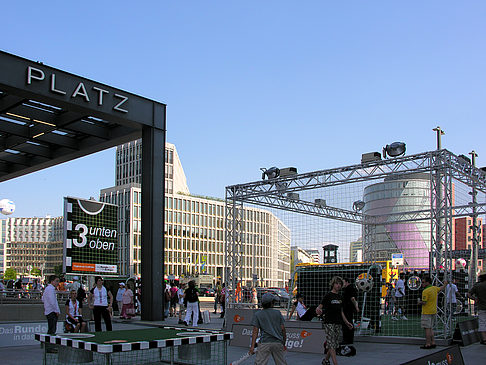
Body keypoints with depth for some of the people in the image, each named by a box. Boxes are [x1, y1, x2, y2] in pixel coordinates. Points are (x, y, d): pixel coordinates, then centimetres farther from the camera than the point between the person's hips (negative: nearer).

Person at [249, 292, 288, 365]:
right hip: (278, 343, 3)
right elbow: (283, 329, 8)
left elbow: (255, 332, -4)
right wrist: (284, 344, 17)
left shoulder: (257, 314, 4)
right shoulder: (278, 313, 10)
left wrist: (252, 346, -7)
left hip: (265, 343, -3)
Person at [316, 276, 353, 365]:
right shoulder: (328, 295, -7)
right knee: (332, 344, -10)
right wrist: (318, 310, -36)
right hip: (329, 323, -7)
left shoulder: (340, 297, 12)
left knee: (335, 344, 9)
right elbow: (320, 306, -13)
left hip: (338, 323, 7)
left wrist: (347, 322, 19)